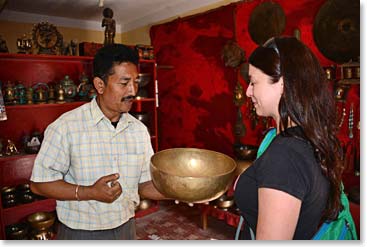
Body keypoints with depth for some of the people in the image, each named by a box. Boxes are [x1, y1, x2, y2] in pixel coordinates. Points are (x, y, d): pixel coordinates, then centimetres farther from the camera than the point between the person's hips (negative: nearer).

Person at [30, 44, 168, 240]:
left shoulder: (139, 130, -3)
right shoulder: (66, 127, -17)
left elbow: (144, 184, 0)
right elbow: (39, 182, -12)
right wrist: (90, 193, -24)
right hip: (80, 233, -4)